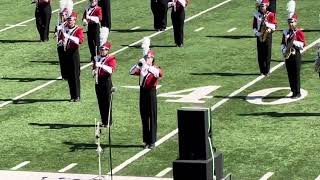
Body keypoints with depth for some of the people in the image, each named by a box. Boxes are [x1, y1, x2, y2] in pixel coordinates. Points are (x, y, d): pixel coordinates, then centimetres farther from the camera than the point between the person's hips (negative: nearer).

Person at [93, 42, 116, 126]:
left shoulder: (111, 59, -4)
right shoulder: (97, 58, 12)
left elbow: (111, 70, -19)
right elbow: (94, 69, 21)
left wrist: (101, 65, -29)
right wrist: (94, 71, -3)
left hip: (106, 82, -5)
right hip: (98, 82, 5)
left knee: (107, 103, -2)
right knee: (100, 102, 8)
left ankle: (108, 122, 4)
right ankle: (103, 121, 16)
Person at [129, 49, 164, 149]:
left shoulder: (155, 69, -2)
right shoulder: (141, 69, 9)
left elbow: (159, 73, -26)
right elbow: (132, 72, -6)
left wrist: (147, 66, -35)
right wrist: (138, 65, -22)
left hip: (151, 93, -4)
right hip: (143, 93, 4)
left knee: (152, 117, -1)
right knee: (144, 118, 8)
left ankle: (152, 141, 4)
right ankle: (146, 141, 15)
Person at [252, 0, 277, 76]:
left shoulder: (270, 14, 2)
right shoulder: (256, 15, 5)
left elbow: (274, 26, 1)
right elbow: (254, 26, 5)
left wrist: (268, 24, -17)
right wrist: (257, 33, -11)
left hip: (268, 35, -1)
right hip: (259, 36, 1)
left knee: (267, 54, -2)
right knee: (260, 54, 1)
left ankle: (267, 71, 4)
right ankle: (262, 70, 9)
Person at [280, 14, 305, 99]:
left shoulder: (299, 32, -3)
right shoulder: (285, 32, 12)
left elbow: (303, 44, -7)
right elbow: (283, 43, 16)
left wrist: (294, 42, -21)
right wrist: (284, 50, -2)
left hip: (296, 55, -5)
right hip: (288, 56, 5)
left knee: (296, 75, -5)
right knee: (290, 75, 6)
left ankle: (297, 93, 0)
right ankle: (293, 92, 14)